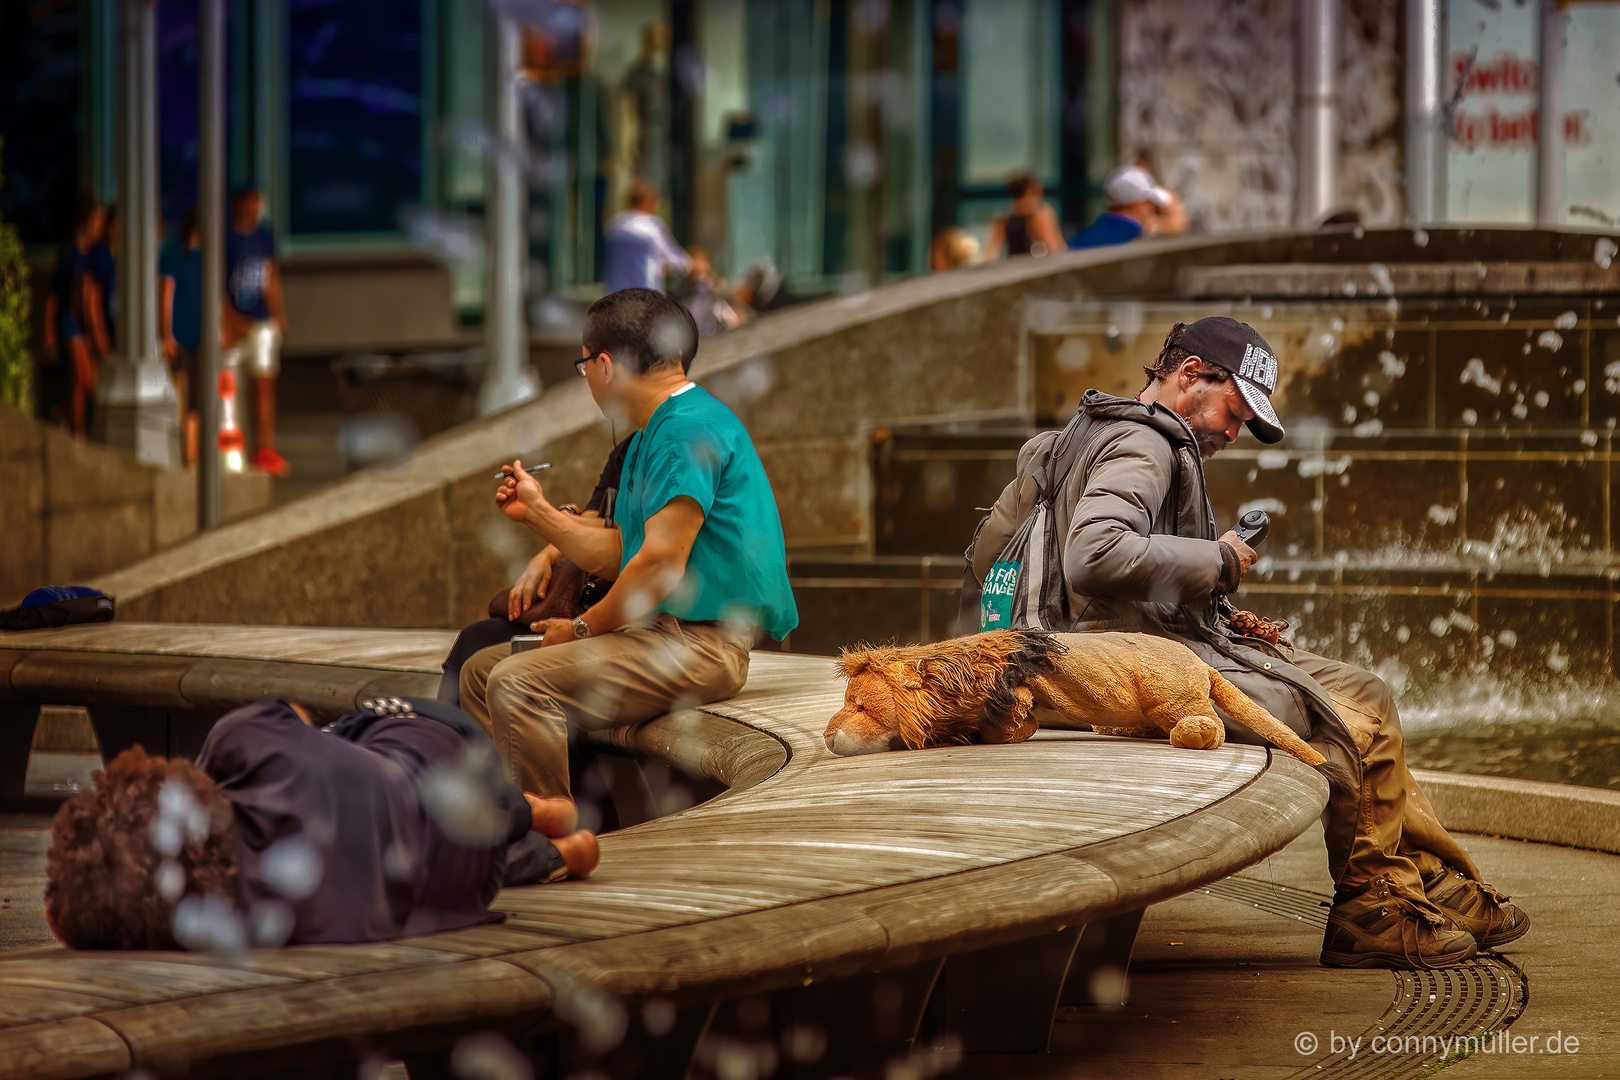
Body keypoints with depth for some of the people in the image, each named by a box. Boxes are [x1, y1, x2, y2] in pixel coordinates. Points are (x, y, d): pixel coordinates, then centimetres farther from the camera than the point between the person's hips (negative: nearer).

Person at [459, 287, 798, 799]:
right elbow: (617, 556, 22)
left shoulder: (691, 427, -15)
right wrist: (537, 511, 29)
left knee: (517, 685, -26)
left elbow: (661, 564, -20)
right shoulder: (648, 437, 20)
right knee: (481, 671, 10)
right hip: (655, 632, 11)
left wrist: (584, 628, -9)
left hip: (700, 642, -11)